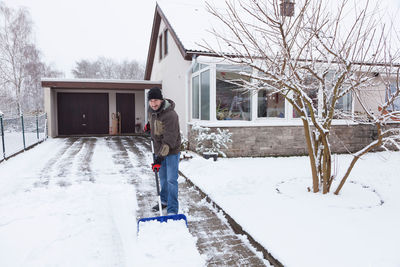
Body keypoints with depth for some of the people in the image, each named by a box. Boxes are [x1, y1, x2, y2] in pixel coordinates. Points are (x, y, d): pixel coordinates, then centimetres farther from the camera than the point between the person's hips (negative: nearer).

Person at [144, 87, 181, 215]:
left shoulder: (170, 115, -29)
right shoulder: (151, 109, -2)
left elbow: (169, 140, -32)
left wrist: (159, 158, -34)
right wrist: (149, 124, 8)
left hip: (171, 151, -8)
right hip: (159, 149, 8)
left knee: (171, 180, -8)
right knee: (162, 178, 19)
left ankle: (172, 210, -1)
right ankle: (164, 201, 37)